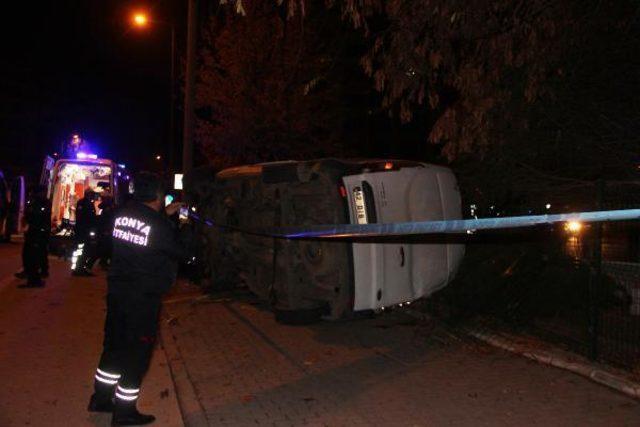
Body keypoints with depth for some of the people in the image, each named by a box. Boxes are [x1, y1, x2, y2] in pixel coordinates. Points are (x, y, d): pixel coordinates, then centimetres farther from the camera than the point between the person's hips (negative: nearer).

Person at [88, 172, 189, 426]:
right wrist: (183, 233, 11)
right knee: (138, 350, 6)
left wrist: (164, 214, 21)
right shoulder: (159, 226, -18)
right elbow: (181, 252, -5)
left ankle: (101, 397, 34)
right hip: (144, 295, -7)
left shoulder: (121, 214, 0)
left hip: (116, 289, 7)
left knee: (114, 343, 20)